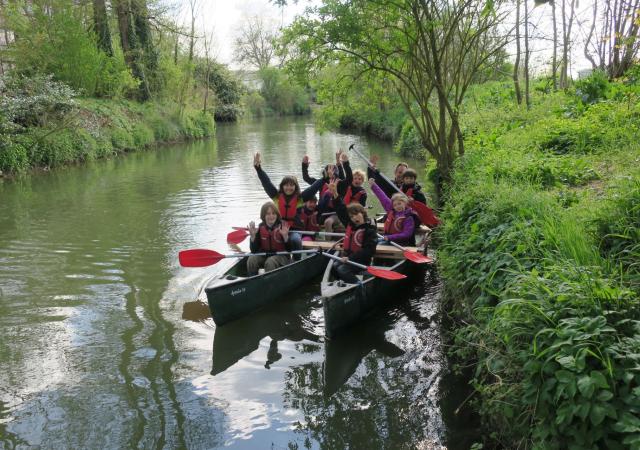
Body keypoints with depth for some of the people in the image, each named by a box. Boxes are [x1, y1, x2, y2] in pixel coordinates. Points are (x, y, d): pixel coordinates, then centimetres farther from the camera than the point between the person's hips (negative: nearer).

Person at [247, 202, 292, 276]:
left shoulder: (283, 226, -12)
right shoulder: (260, 228, -2)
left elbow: (289, 249, -15)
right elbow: (254, 250, -5)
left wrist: (285, 236, -32)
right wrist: (253, 236, -21)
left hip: (281, 256, -4)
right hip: (264, 255, 4)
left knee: (270, 262, -32)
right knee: (252, 259, -22)